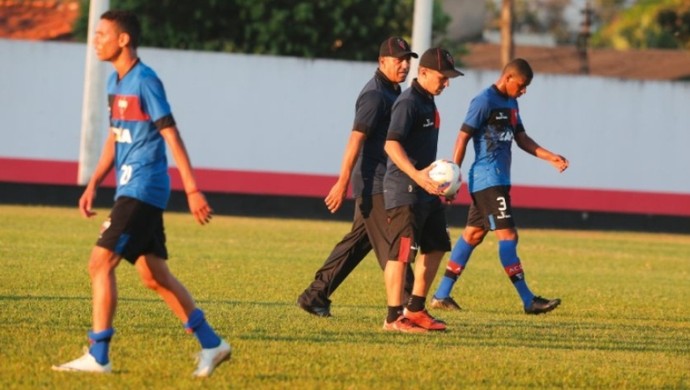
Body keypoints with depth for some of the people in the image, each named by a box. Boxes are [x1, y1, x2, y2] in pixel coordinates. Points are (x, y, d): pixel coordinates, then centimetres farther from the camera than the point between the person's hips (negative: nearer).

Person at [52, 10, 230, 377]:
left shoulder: (145, 81, -13)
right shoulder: (115, 82, 14)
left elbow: (171, 136, -15)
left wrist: (192, 190, -18)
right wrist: (92, 185, 16)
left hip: (142, 190, -9)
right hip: (129, 191, 9)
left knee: (100, 263, -13)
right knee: (154, 276, 11)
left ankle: (98, 357, -12)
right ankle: (211, 344, 17)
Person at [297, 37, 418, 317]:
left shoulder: (392, 91, 16)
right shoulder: (375, 95, -14)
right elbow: (356, 139, -20)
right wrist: (343, 183, -24)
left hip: (380, 183, 10)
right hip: (375, 182, -10)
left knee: (357, 241, 12)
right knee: (391, 244, -8)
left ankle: (315, 296, 17)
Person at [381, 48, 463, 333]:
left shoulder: (428, 102, 16)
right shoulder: (408, 102, -14)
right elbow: (391, 144, -23)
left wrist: (437, 181, 26)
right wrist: (416, 175, -35)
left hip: (426, 190, 10)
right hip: (404, 191, -10)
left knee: (436, 247, 14)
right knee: (402, 253, -8)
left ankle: (415, 310, 22)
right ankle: (393, 318, -5)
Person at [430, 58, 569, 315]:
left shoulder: (511, 103, 16)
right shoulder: (485, 101, -12)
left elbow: (521, 138, 20)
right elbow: (463, 137, -13)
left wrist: (549, 157, 7)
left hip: (499, 180, 10)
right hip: (487, 179, -10)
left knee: (473, 234, 10)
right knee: (507, 234, -10)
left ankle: (441, 295, 14)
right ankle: (528, 301, -11)